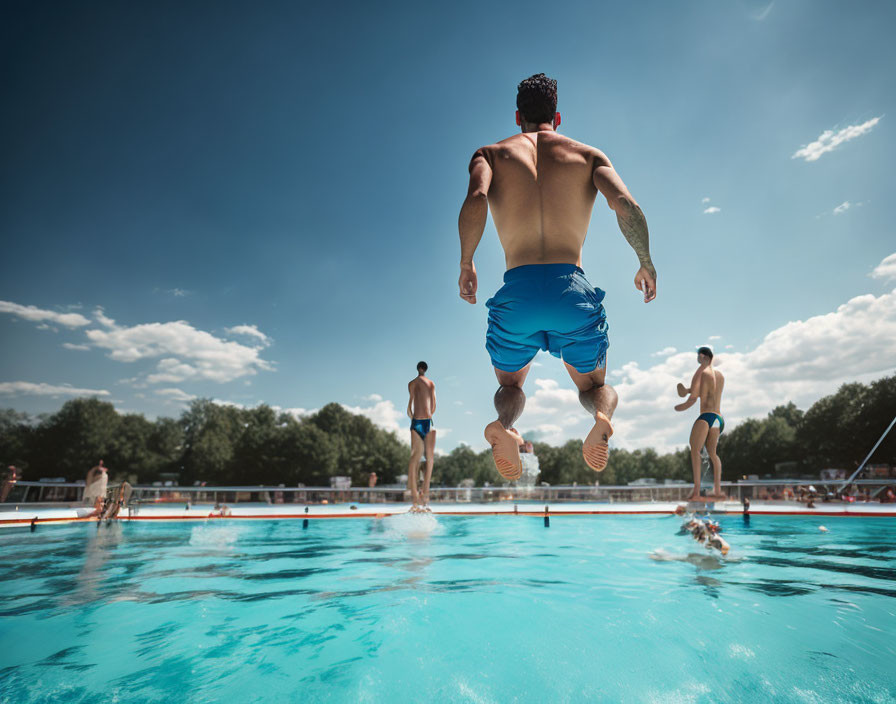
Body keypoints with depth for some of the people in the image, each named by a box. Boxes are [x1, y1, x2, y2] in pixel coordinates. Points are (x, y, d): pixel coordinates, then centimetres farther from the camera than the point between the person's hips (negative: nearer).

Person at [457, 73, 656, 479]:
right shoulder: (589, 155, 14)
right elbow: (626, 205, -3)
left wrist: (466, 264, 2)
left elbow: (475, 202, -9)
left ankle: (503, 424, -13)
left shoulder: (491, 154, 14)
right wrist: (646, 263, 10)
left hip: (517, 291, 0)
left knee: (509, 384, 23)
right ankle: (601, 415, -15)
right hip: (572, 288, 1)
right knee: (594, 385, 22)